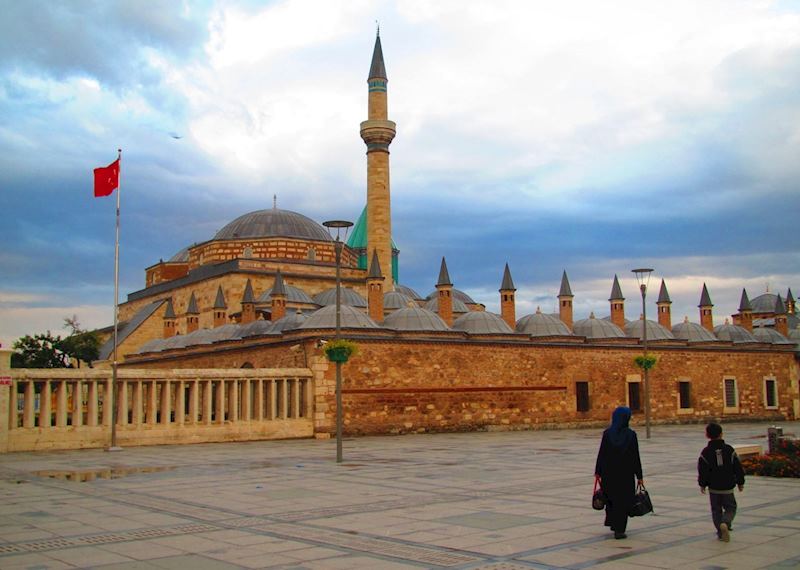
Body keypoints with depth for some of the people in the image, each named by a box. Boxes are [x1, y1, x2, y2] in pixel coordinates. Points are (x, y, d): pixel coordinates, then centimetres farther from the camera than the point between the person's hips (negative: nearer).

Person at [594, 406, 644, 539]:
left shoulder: (607, 433, -7)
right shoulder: (631, 434, -11)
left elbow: (601, 453, -6)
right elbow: (636, 457, -9)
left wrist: (598, 471, 3)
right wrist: (639, 476, -1)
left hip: (609, 472, 2)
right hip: (626, 472, -2)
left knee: (611, 495, 23)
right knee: (623, 499, 6)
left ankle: (612, 522, 34)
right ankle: (619, 530, 4)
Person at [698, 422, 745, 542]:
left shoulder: (705, 452, -7)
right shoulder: (729, 450, -5)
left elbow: (702, 471, -5)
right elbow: (738, 468, -1)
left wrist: (702, 485, 9)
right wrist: (740, 483, 12)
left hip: (713, 487, 0)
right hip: (728, 487, 0)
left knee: (716, 510, 14)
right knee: (730, 508, 12)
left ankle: (721, 532, 12)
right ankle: (725, 523, -15)